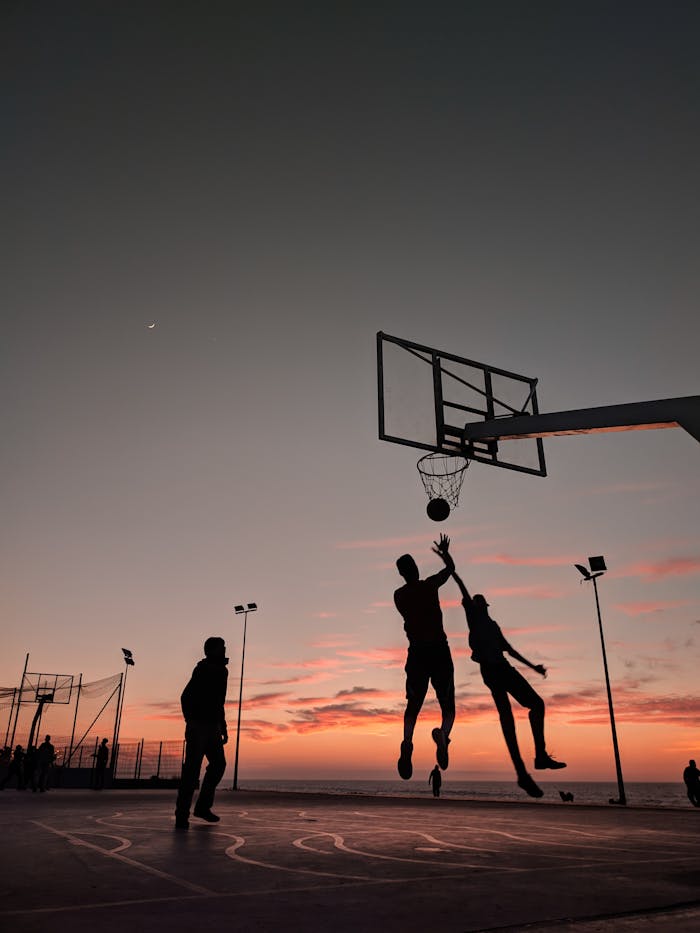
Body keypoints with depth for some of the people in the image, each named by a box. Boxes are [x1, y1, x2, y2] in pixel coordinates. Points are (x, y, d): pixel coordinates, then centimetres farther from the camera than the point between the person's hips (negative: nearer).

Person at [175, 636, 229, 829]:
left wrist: (223, 727, 18)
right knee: (192, 768, -8)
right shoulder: (203, 670, -10)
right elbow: (186, 697, -17)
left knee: (218, 764, 6)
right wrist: (191, 722, -21)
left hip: (213, 727, 8)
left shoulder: (220, 671, 16)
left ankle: (202, 806, 17)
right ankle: (182, 814, -2)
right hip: (199, 725, -8)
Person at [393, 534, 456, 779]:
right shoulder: (429, 585, -4)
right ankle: (443, 733, -27)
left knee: (413, 706, 12)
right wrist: (444, 552, 34)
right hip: (439, 651, -2)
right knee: (448, 706, 6)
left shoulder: (399, 596, 4)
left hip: (416, 653, 3)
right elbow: (450, 568, 14)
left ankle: (407, 742, -17)